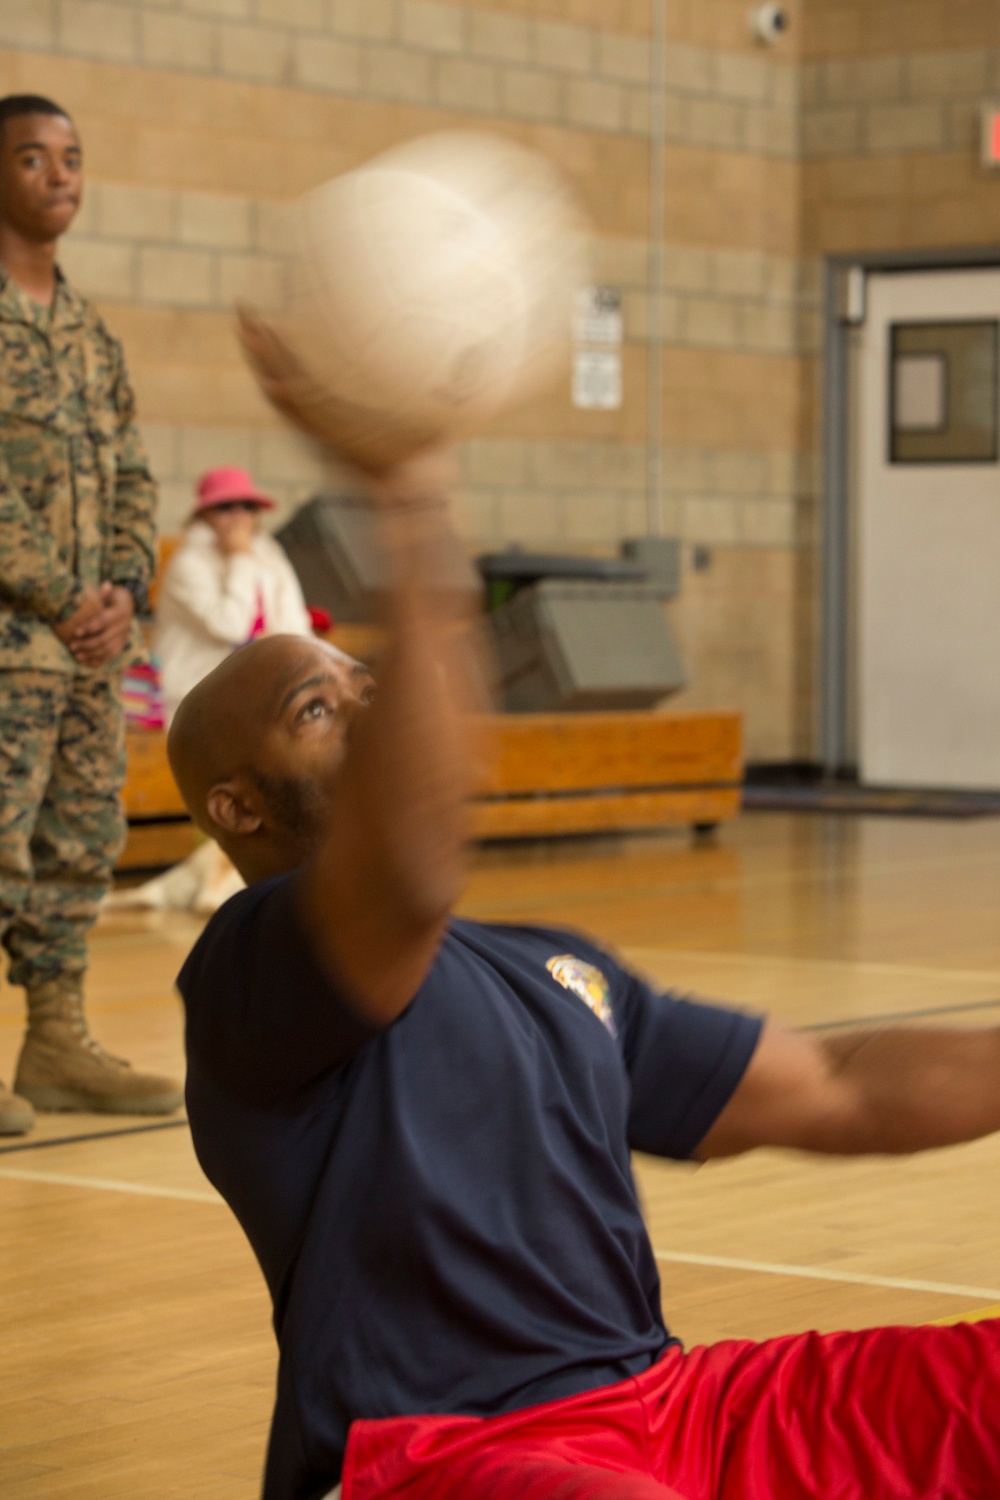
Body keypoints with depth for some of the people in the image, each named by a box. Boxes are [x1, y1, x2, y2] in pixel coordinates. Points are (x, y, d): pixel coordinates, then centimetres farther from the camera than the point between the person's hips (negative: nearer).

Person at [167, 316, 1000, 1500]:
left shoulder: (557, 970, 24)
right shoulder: (251, 972, -4)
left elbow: (834, 1092, 24)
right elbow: (409, 877, -27)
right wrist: (404, 512, -35)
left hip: (661, 1401, 8)